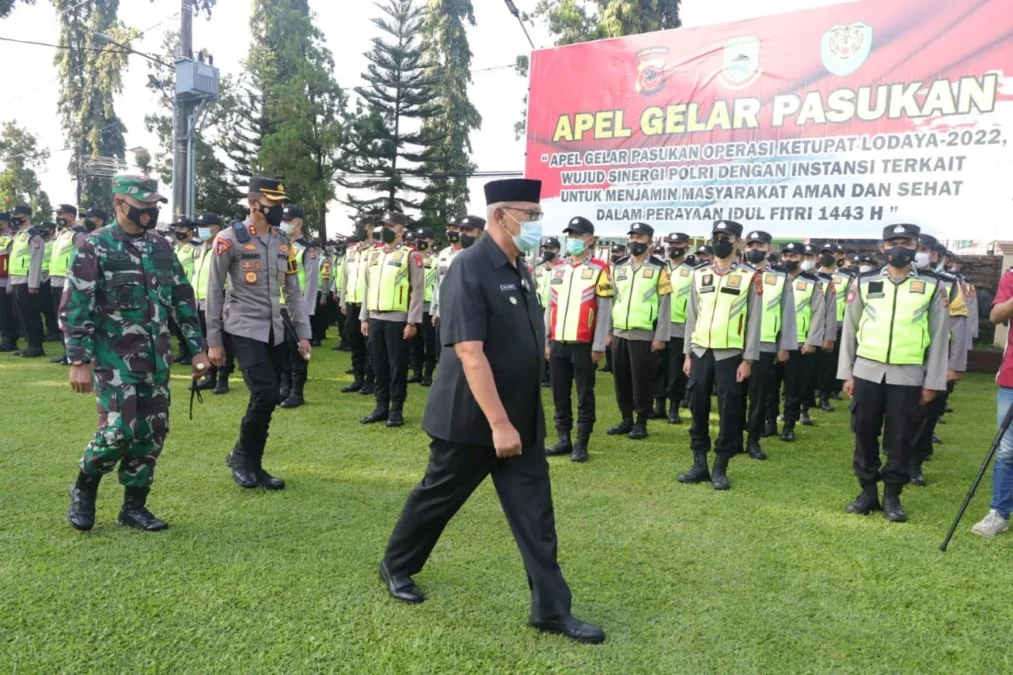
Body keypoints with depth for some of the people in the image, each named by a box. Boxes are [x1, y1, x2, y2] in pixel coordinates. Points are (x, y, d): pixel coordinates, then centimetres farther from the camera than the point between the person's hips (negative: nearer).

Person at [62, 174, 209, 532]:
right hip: (114, 359, -5)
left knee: (152, 432, 6)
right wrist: (79, 361, -15)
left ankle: (134, 505, 20)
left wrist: (197, 347, 9)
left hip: (156, 359, 6)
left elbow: (183, 299, 14)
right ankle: (84, 487, 17)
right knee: (119, 430, -12)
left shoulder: (161, 247, 10)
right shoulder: (94, 247, -7)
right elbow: (75, 308, -9)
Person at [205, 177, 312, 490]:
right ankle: (241, 455, 8)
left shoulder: (283, 242, 10)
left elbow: (293, 291, 12)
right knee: (266, 395, -16)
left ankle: (252, 465, 22)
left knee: (267, 400, 8)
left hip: (275, 332, 6)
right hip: (245, 330, -6)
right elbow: (214, 293, -5)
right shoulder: (229, 238, -8)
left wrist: (303, 334, 7)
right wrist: (214, 342, -6)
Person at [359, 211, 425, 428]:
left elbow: (418, 290, -8)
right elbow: (368, 288, 16)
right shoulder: (374, 255, 14)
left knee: (398, 366, 1)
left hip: (398, 319, -5)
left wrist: (412, 322, -12)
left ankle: (396, 410, 10)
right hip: (375, 319, 5)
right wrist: (364, 317, 12)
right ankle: (382, 407, 20)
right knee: (379, 365, 10)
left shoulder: (410, 255, -4)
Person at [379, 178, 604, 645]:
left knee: (536, 514, 7)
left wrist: (517, 419, 18)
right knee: (438, 498, 13)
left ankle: (552, 610, 17)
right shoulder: (469, 269, -19)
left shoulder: (521, 271, 8)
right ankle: (396, 566, 38)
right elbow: (469, 353, -25)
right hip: (471, 421, -7)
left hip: (523, 419, 7)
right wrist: (498, 423, -26)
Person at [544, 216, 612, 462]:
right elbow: (550, 307, 15)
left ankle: (581, 445, 12)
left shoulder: (599, 270, -4)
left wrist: (598, 346, -10)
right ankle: (564, 440, 22)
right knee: (560, 395, 11)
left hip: (584, 345, -5)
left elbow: (605, 310, -6)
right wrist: (546, 341, 11)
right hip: (558, 344, 5)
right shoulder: (557, 269, 12)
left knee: (585, 396, 4)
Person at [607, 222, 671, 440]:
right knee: (621, 379, 9)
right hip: (619, 334, 5)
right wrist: (609, 331, 10)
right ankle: (626, 420, 22)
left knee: (641, 380, 1)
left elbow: (665, 304, -5)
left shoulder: (659, 268, -3)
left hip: (644, 335, -5)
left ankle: (641, 423, 14)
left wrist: (661, 337, -10)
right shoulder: (619, 267, 11)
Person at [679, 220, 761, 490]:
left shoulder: (750, 276, -2)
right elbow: (692, 316, 11)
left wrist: (748, 359, -7)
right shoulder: (699, 274, 9)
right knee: (698, 409, 8)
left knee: (729, 413, 3)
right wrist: (688, 354, 9)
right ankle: (699, 465, 20)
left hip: (731, 354, -3)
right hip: (701, 353, 4)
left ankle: (720, 469, 14)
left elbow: (754, 320, -3)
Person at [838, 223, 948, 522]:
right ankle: (868, 491, 21)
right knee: (865, 433, 7)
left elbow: (938, 337, 4)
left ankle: (892, 496, 18)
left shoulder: (932, 286, 3)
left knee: (899, 438, 5)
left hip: (907, 376, -1)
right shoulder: (864, 282, 4)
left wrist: (932, 382, 1)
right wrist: (847, 374, 5)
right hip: (867, 372, 1)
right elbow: (850, 329, 7)